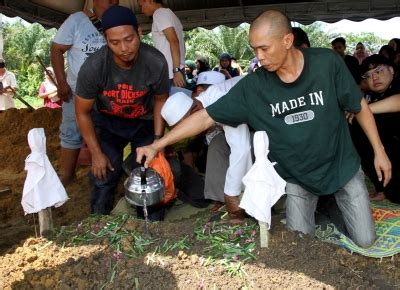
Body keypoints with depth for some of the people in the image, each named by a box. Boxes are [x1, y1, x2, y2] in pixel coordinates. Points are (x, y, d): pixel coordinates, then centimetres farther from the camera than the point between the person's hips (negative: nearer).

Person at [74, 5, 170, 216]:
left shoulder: (156, 62, -27)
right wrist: (96, 153, -11)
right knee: (104, 175, -7)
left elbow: (160, 100, -6)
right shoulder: (93, 67, -29)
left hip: (144, 121, 1)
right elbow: (82, 113, -13)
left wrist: (157, 140, -11)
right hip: (107, 122, 0)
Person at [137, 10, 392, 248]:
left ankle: (333, 204, 35)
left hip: (342, 167, 0)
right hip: (297, 177, 0)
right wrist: (158, 145, -21)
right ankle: (312, 205, 31)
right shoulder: (253, 86, -18)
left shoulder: (327, 63, -19)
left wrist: (379, 150, -1)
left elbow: (360, 106, -5)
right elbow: (205, 117, -16)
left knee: (364, 240, 6)